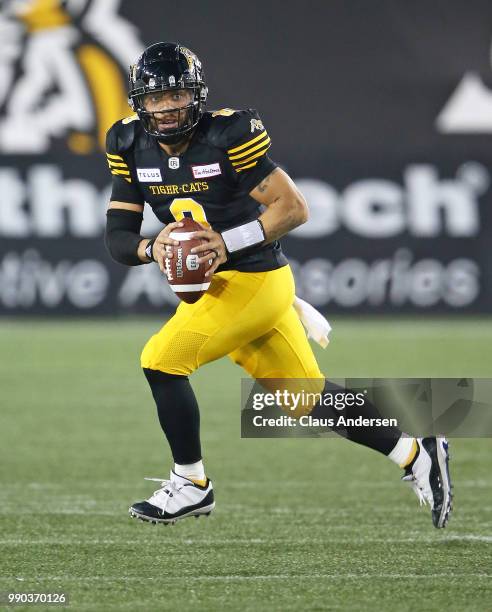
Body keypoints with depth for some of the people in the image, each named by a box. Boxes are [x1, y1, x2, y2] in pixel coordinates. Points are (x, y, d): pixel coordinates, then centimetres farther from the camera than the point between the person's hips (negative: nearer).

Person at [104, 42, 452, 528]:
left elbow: (293, 209, -16)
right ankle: (416, 455, 26)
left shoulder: (229, 136, -17)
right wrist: (151, 249, -21)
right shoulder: (131, 148, 1)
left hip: (254, 282, -7)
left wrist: (226, 243, -25)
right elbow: (116, 237, 0)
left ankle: (191, 484, 0)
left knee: (162, 360, -16)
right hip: (216, 287, 7)